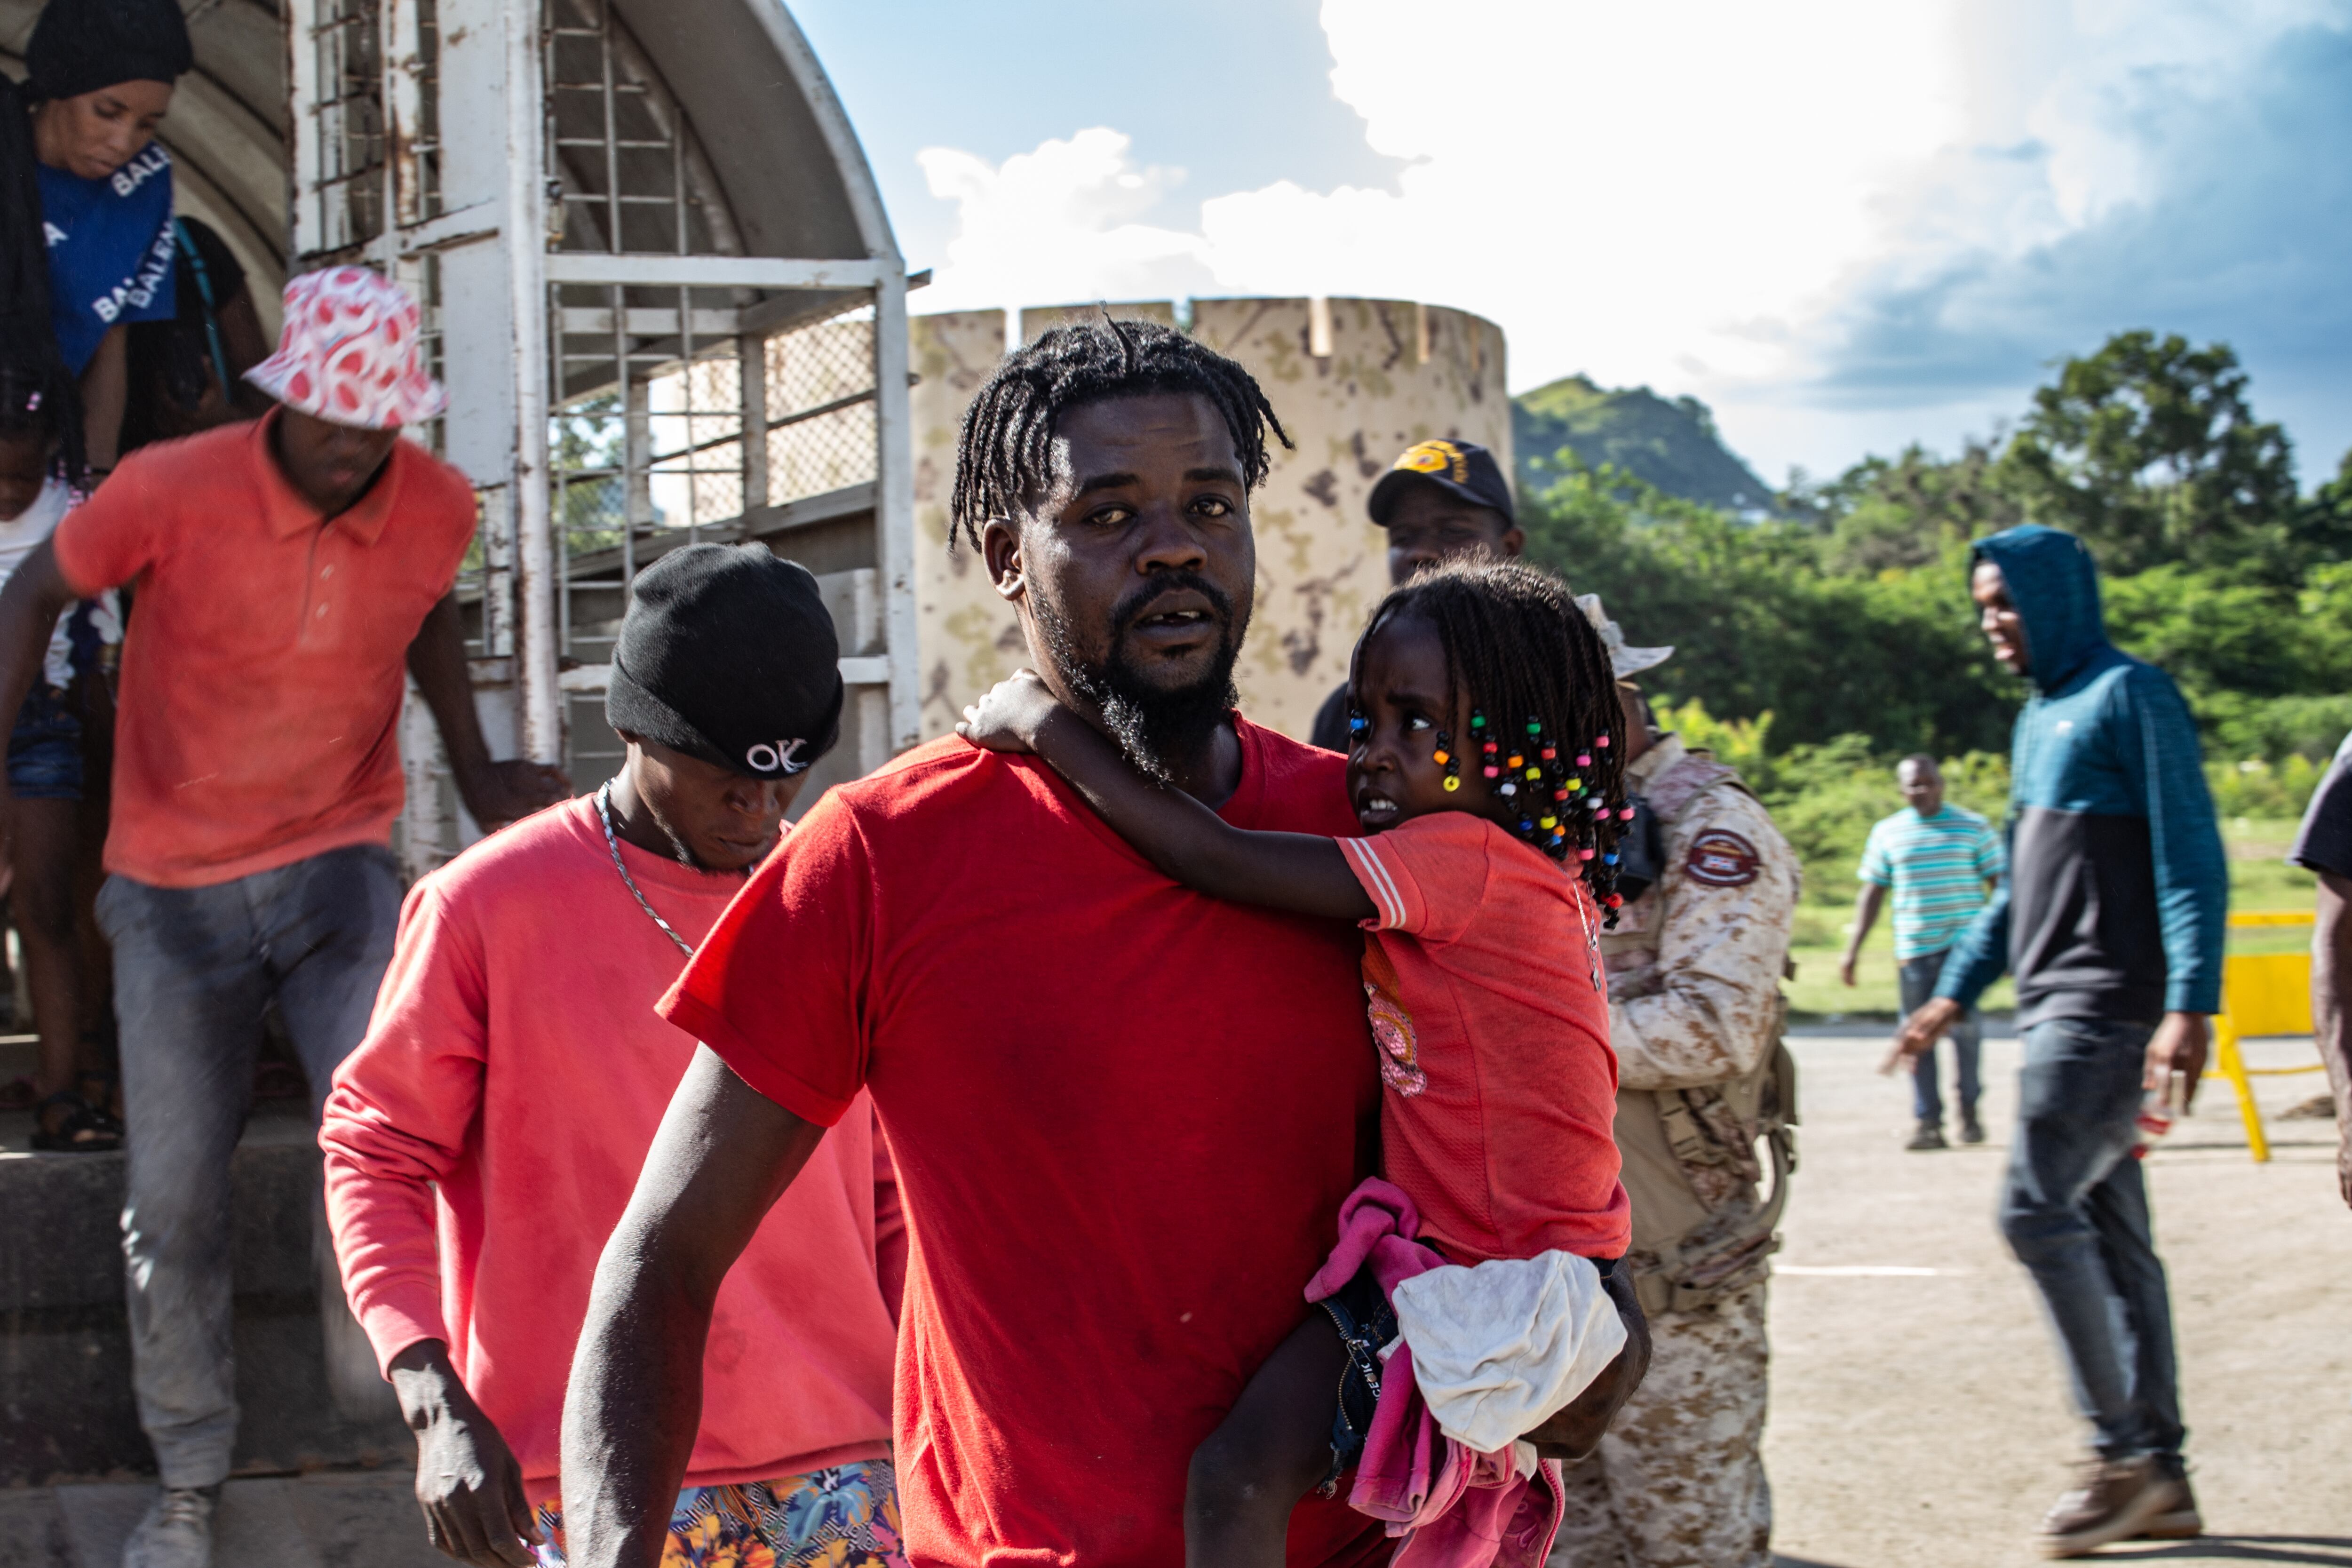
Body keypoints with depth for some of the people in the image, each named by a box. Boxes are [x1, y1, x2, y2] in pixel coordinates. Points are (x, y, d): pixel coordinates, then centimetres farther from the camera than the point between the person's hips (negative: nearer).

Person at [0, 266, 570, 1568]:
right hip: (177, 886, -1)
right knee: (173, 1202, 3)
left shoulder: (437, 509, -8)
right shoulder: (172, 494, -18)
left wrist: (475, 773, 12)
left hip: (339, 865, 1)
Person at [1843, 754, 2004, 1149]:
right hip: (1913, 950, 2)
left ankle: (1969, 1110, 5)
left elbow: (2002, 886, 7)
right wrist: (1852, 950, 9)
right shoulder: (1886, 832, 11)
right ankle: (1929, 1123, 6)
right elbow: (1871, 893, 15)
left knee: (1966, 1027, -12)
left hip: (1965, 945, -2)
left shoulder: (1973, 827, 6)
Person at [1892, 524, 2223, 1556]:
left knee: (2036, 1211, -13)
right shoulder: (2039, 719, 18)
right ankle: (2159, 1474, 11)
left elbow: (2190, 857, -15)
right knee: (2110, 1233, 8)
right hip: (2057, 1010, 9)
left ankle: (2122, 1450, -6)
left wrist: (2190, 1004, -23)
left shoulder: (2130, 697, -8)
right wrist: (1954, 993, 23)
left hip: (2111, 1008, -9)